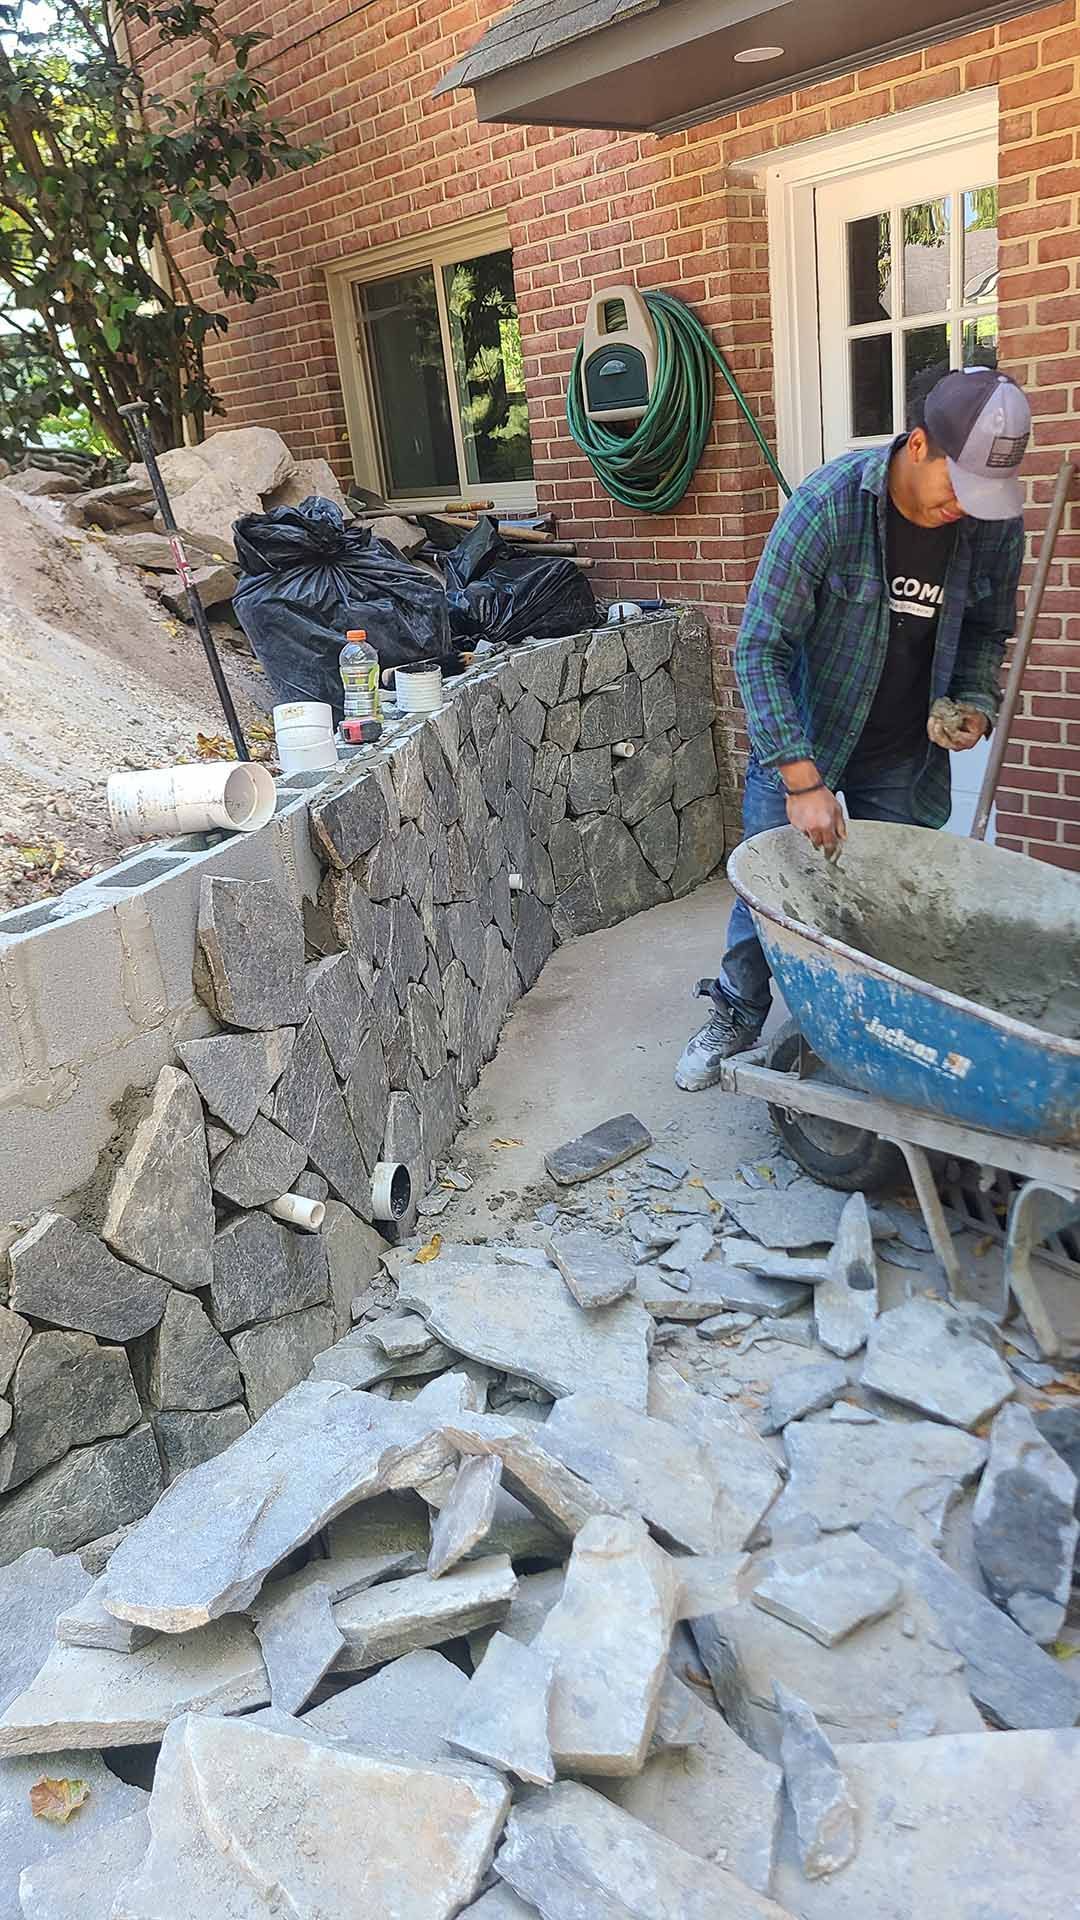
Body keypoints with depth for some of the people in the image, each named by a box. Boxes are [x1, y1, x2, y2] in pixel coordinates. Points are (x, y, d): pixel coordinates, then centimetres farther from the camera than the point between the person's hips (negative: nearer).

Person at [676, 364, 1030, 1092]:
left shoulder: (996, 523, -11)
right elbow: (761, 648, -24)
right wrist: (803, 781, -28)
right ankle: (737, 1018, 29)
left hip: (906, 756, 3)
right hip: (802, 739, -3)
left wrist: (975, 704, -12)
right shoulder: (827, 505, -25)